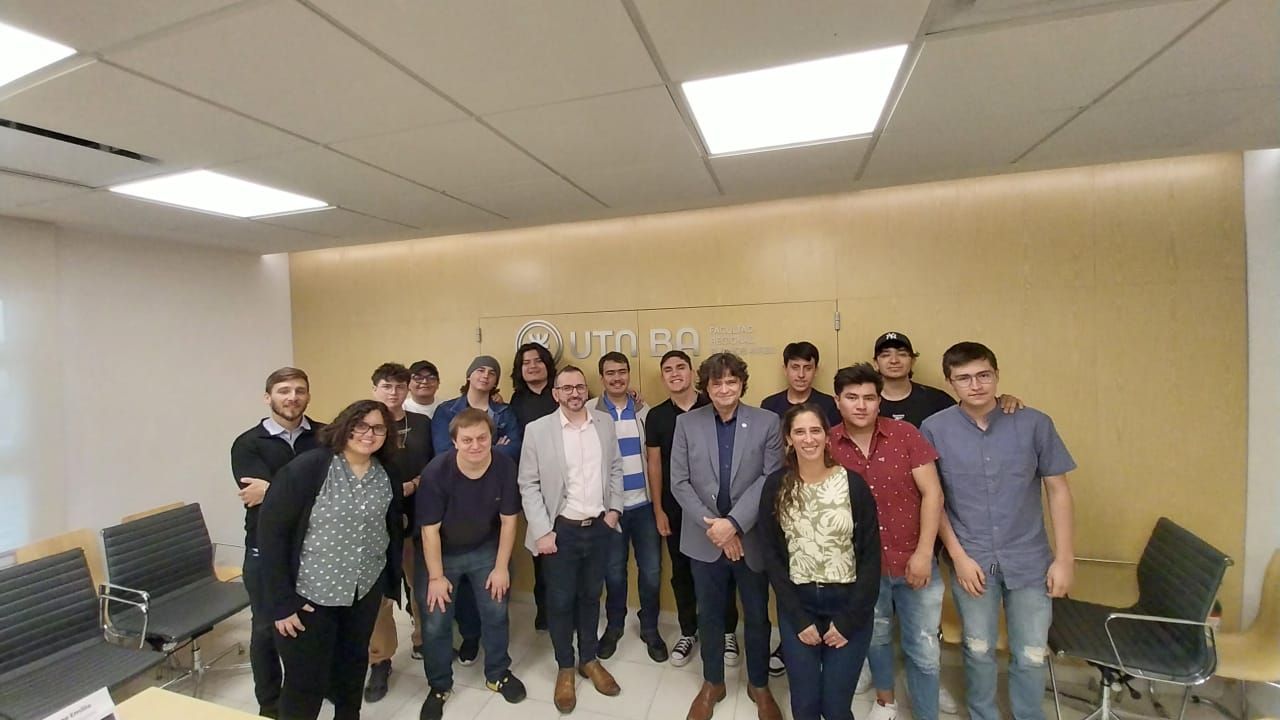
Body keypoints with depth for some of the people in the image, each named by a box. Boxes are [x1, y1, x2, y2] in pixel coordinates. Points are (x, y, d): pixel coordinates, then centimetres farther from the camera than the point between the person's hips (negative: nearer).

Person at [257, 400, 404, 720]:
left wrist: (391, 583, 10)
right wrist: (281, 601, -16)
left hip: (366, 590, 5)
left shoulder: (387, 477, -2)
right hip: (310, 593, -4)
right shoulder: (307, 468, -18)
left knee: (353, 666, 22)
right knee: (306, 682, 10)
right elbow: (271, 531, -16)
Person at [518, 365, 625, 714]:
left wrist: (614, 508, 0)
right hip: (561, 529, -2)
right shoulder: (538, 430, -9)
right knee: (560, 601, 12)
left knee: (590, 596, 18)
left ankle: (589, 660, 40)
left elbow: (616, 468, 9)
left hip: (599, 527, 3)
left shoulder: (605, 423, 1)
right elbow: (528, 484, -8)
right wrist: (542, 531, -11)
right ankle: (565, 669, 34)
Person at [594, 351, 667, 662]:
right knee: (614, 571, 13)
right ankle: (614, 626, 36)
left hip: (644, 503, 2)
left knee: (651, 570, 9)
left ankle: (650, 629, 31)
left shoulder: (644, 412, 2)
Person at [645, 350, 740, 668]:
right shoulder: (656, 416, -1)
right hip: (675, 507, 2)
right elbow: (654, 463, 2)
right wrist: (658, 510, 1)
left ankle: (727, 632, 32)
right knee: (682, 571, 14)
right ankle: (688, 632, 34)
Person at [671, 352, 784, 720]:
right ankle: (712, 683, 41)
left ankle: (759, 685, 42)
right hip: (704, 539, 1)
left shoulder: (767, 422, -7)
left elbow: (772, 480, -11)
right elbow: (679, 483, -5)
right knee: (709, 616, 17)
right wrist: (712, 526, -13)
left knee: (757, 617, 17)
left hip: (752, 537, 0)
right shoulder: (687, 423, -4)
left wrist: (734, 523, -18)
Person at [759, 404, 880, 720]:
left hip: (848, 604, -1)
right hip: (796, 604, 1)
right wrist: (798, 618, -6)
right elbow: (771, 555, -3)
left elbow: (871, 556, -6)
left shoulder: (853, 483, -9)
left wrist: (848, 620, -7)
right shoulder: (776, 486, -6)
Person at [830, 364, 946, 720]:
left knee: (923, 651, 12)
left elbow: (932, 493, -10)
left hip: (914, 561, -1)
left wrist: (923, 553, -13)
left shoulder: (905, 434, -12)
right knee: (875, 638, 23)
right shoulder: (827, 445, -10)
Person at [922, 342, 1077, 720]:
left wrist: (1064, 559, -2)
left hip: (1029, 559, 1)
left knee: (1031, 655, 14)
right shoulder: (935, 429, -11)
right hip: (972, 560, -1)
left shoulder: (1034, 423, -8)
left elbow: (1058, 491, 0)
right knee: (979, 650, 16)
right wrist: (959, 556, -8)